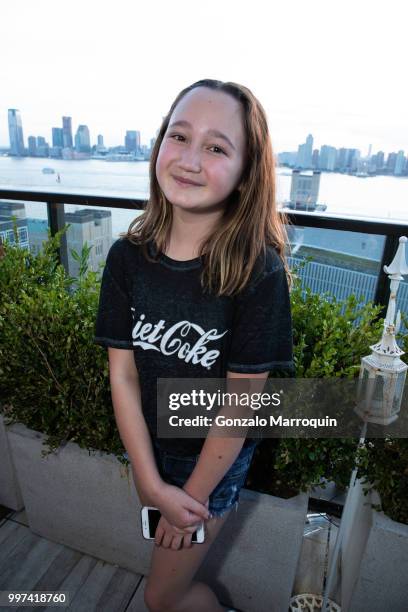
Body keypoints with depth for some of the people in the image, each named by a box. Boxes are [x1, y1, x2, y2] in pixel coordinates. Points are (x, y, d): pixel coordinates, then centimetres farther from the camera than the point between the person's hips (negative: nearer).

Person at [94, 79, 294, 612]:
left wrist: (192, 496, -10)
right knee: (171, 550, 28)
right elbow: (123, 375, -12)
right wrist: (153, 485, -12)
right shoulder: (128, 257, -15)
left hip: (215, 460, -4)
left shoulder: (260, 272, -26)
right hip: (147, 448, 4)